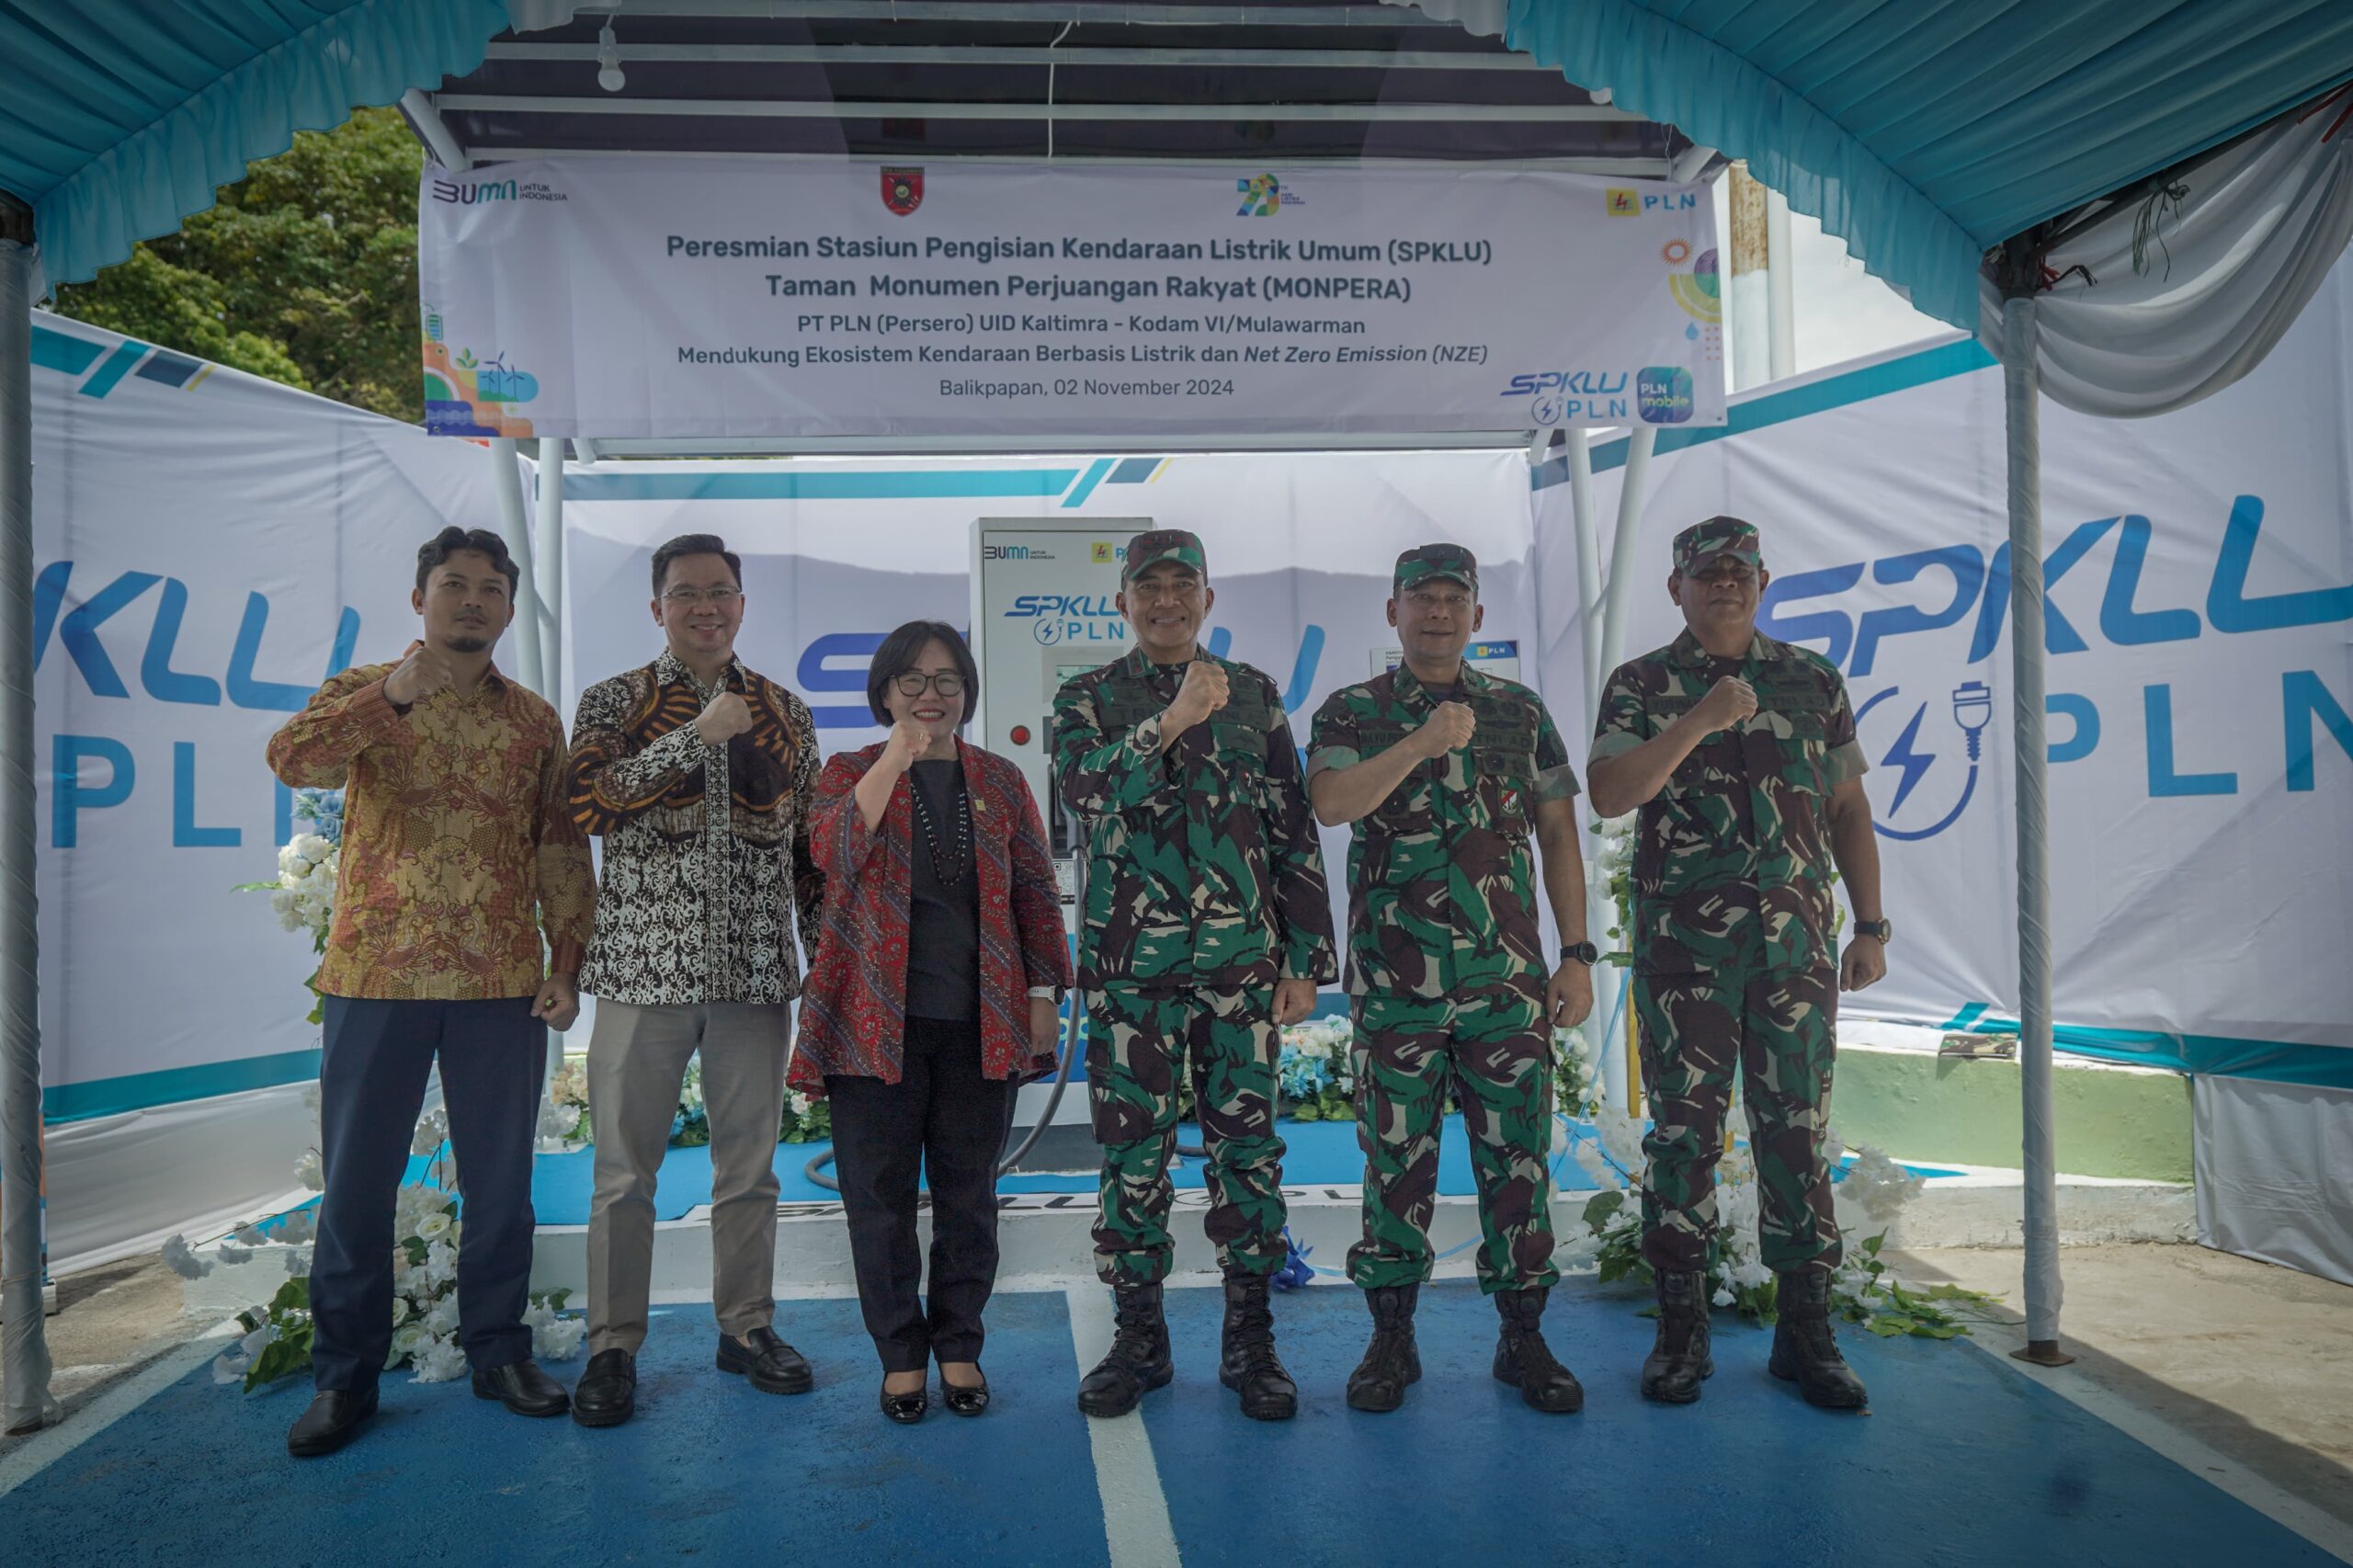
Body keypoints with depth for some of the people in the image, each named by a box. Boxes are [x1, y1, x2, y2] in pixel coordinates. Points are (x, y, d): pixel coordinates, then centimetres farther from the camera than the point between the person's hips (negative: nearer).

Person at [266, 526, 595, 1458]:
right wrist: (391, 696, -28)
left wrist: (565, 963, 2)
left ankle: (498, 1351, 24)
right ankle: (344, 1376, 20)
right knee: (357, 1181, 5)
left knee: (501, 1177, 9)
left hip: (503, 985, 2)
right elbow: (292, 761, -15)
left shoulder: (535, 721, 9)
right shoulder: (363, 694, 5)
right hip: (376, 977, -1)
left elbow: (562, 850, 8)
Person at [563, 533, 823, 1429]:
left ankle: (747, 1327, 26)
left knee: (749, 1165, 11)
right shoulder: (614, 702, 3)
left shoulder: (786, 713, 10)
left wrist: (827, 949, 9)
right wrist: (698, 734, -18)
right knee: (625, 1170, 5)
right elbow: (587, 803, -14)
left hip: (757, 969, 2)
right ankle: (613, 1347, 19)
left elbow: (808, 842, 13)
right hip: (644, 967, -2)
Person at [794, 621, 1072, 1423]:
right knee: (880, 1195, 4)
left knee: (968, 1192, 9)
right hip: (876, 1018, -1)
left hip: (980, 1021, 2)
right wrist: (894, 762, -23)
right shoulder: (851, 772, 5)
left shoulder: (999, 780, 10)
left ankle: (959, 1347, 24)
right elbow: (834, 850, -16)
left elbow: (1036, 891, 10)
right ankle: (901, 1353, 20)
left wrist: (1044, 990, 2)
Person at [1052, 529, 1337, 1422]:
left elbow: (1295, 835, 9)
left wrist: (1306, 959, 4)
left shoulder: (1254, 696, 10)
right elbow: (1085, 787, -14)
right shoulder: (1086, 699, 8)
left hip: (1243, 962, 1)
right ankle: (1139, 1339, 19)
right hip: (1129, 967, -1)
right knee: (1133, 1151, 4)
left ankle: (1249, 1339, 18)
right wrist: (1174, 720, -21)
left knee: (1247, 1145, 4)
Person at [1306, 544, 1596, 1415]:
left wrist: (1577, 956, 6)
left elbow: (1558, 835, 11)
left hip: (1509, 980, 2)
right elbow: (1330, 803, -15)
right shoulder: (1352, 713, 5)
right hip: (1395, 983, -1)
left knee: (1517, 1157, 5)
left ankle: (1523, 1336, 19)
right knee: (1397, 1158, 5)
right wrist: (1425, 740, -23)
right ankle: (1391, 1339, 18)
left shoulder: (1521, 713, 11)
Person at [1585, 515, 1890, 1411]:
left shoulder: (1813, 681, 13)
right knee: (1684, 1131, 1)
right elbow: (1609, 794, -10)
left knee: (1797, 1131, 5)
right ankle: (1682, 1331, 13)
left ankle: (1806, 1333, 16)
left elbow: (1848, 809, 14)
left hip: (1799, 941, 2)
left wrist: (1871, 925, 9)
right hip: (1683, 944, -2)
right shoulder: (1641, 686, 5)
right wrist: (1701, 719, -18)